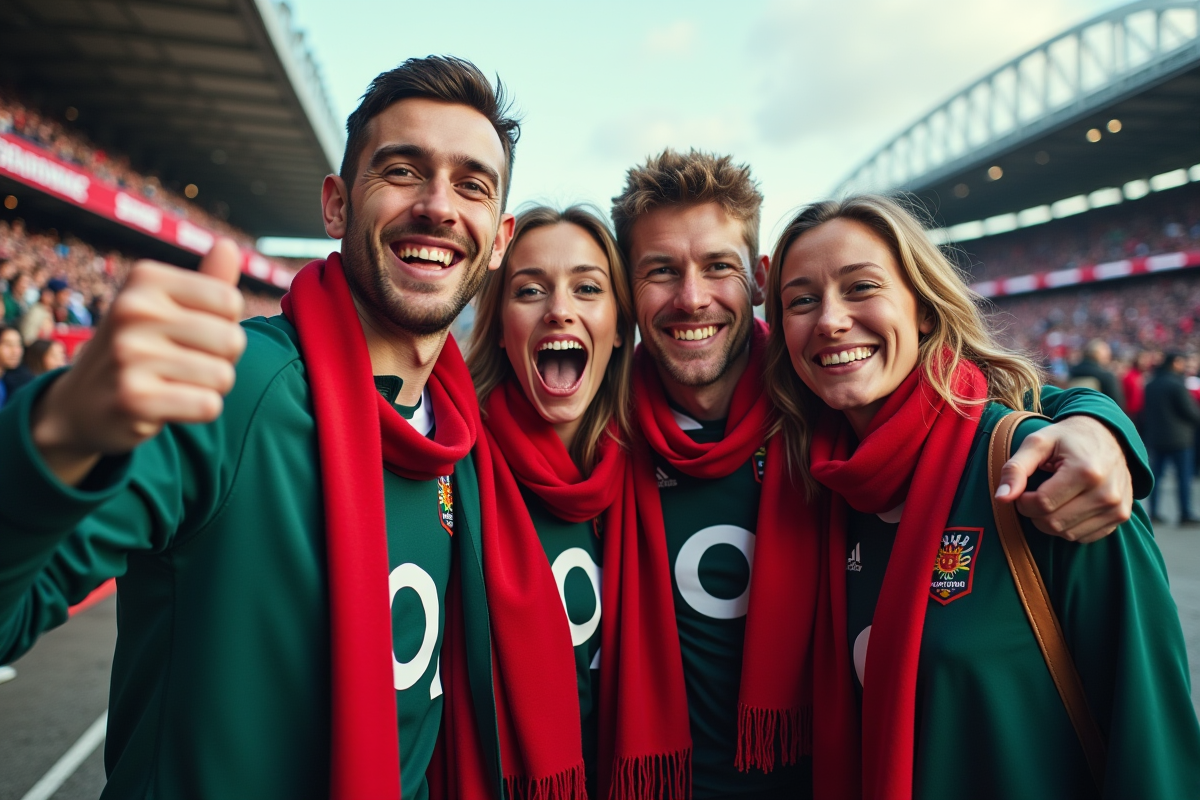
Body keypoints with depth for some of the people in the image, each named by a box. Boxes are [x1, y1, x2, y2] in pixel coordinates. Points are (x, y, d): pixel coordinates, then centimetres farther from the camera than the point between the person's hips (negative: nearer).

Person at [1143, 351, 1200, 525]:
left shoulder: (1150, 385, 9)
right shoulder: (1177, 384, -14)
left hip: (1156, 437, 7)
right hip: (1178, 437, -7)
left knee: (1156, 475, 10)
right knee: (1184, 476, 0)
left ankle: (1153, 512, 10)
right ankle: (1186, 514, 2)